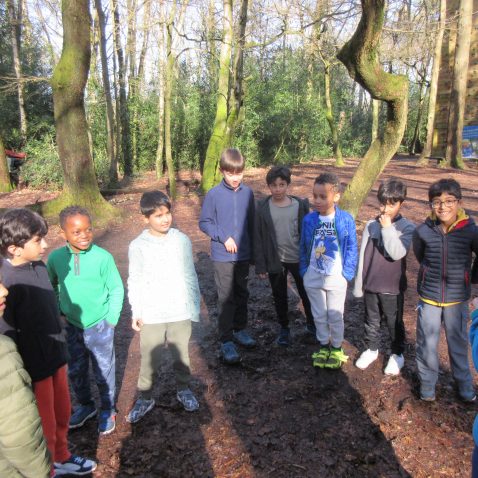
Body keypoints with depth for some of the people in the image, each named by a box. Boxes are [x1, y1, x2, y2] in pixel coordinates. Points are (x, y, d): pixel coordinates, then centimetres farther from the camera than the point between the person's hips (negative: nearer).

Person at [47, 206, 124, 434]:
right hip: (72, 326, 4)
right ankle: (85, 405, 45)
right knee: (75, 371, 20)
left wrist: (111, 319, -10)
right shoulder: (55, 258, -9)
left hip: (99, 326, -3)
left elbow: (116, 289, -10)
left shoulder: (103, 257, -19)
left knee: (103, 372, 12)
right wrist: (57, 312, 5)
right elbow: (50, 287, 8)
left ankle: (107, 410, 35)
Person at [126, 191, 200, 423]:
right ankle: (144, 397, 32)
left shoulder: (182, 240, -5)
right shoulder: (137, 246, -9)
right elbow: (135, 281, -1)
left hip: (180, 311, 1)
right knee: (149, 360, 11)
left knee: (181, 356, 17)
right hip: (151, 314, -1)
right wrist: (136, 312, -3)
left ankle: (183, 389, 40)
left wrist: (194, 305, 4)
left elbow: (190, 275, 3)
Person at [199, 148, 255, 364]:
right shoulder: (213, 195, -10)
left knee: (242, 294, 16)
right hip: (223, 257, -4)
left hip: (244, 255, 4)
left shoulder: (248, 193, 1)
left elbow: (251, 223, 9)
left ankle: (240, 329, 35)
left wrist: (252, 249, 12)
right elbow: (204, 223, -5)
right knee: (226, 298, 0)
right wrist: (224, 237, -16)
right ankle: (226, 341, 11)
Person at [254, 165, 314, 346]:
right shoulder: (262, 207, -8)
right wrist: (260, 265, -7)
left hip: (299, 259, 0)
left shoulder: (301, 205, -7)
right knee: (280, 297, 15)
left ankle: (311, 323, 39)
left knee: (306, 294, 15)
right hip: (275, 261, 0)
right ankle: (284, 328, 35)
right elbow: (258, 238, -6)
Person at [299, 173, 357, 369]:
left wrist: (347, 273, -7)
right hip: (313, 277, 2)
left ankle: (337, 348, 34)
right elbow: (303, 247, 3)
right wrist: (304, 271, 2)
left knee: (335, 316, 13)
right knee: (319, 315, 16)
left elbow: (351, 248, -6)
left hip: (336, 278, -2)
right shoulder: (309, 220, -8)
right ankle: (324, 346, 36)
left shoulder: (346, 220, -14)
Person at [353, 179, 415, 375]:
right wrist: (358, 284, 5)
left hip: (392, 287, -3)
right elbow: (362, 256, 3)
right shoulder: (371, 225, -2)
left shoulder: (407, 227, -10)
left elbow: (397, 253, -25)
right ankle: (371, 349, 38)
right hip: (370, 285, 3)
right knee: (371, 321, 18)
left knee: (394, 323, 14)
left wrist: (388, 228, -23)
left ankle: (397, 353, 35)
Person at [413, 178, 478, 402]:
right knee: (426, 343, 11)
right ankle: (427, 381, 32)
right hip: (428, 296, 0)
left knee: (458, 342, 17)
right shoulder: (423, 231, -12)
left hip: (457, 298, 0)